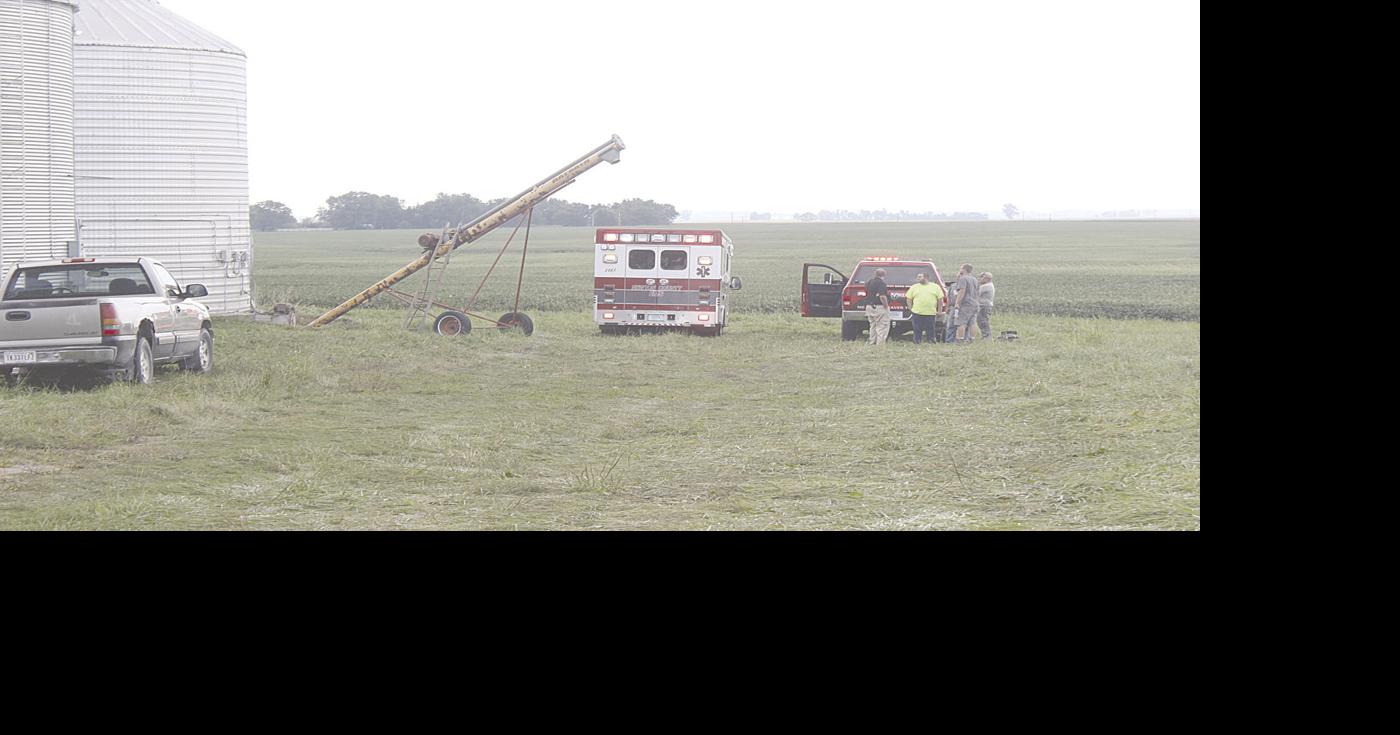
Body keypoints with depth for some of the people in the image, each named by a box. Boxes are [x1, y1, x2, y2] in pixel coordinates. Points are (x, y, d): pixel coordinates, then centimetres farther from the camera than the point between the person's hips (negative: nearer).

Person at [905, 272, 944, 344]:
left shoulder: (936, 287, 8)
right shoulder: (914, 287, 10)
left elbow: (940, 300, 9)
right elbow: (909, 299, 12)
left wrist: (939, 312, 4)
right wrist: (911, 309, 2)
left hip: (930, 313, -1)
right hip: (917, 313, 1)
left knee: (930, 330, 0)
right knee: (917, 330, 0)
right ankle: (917, 343, 6)